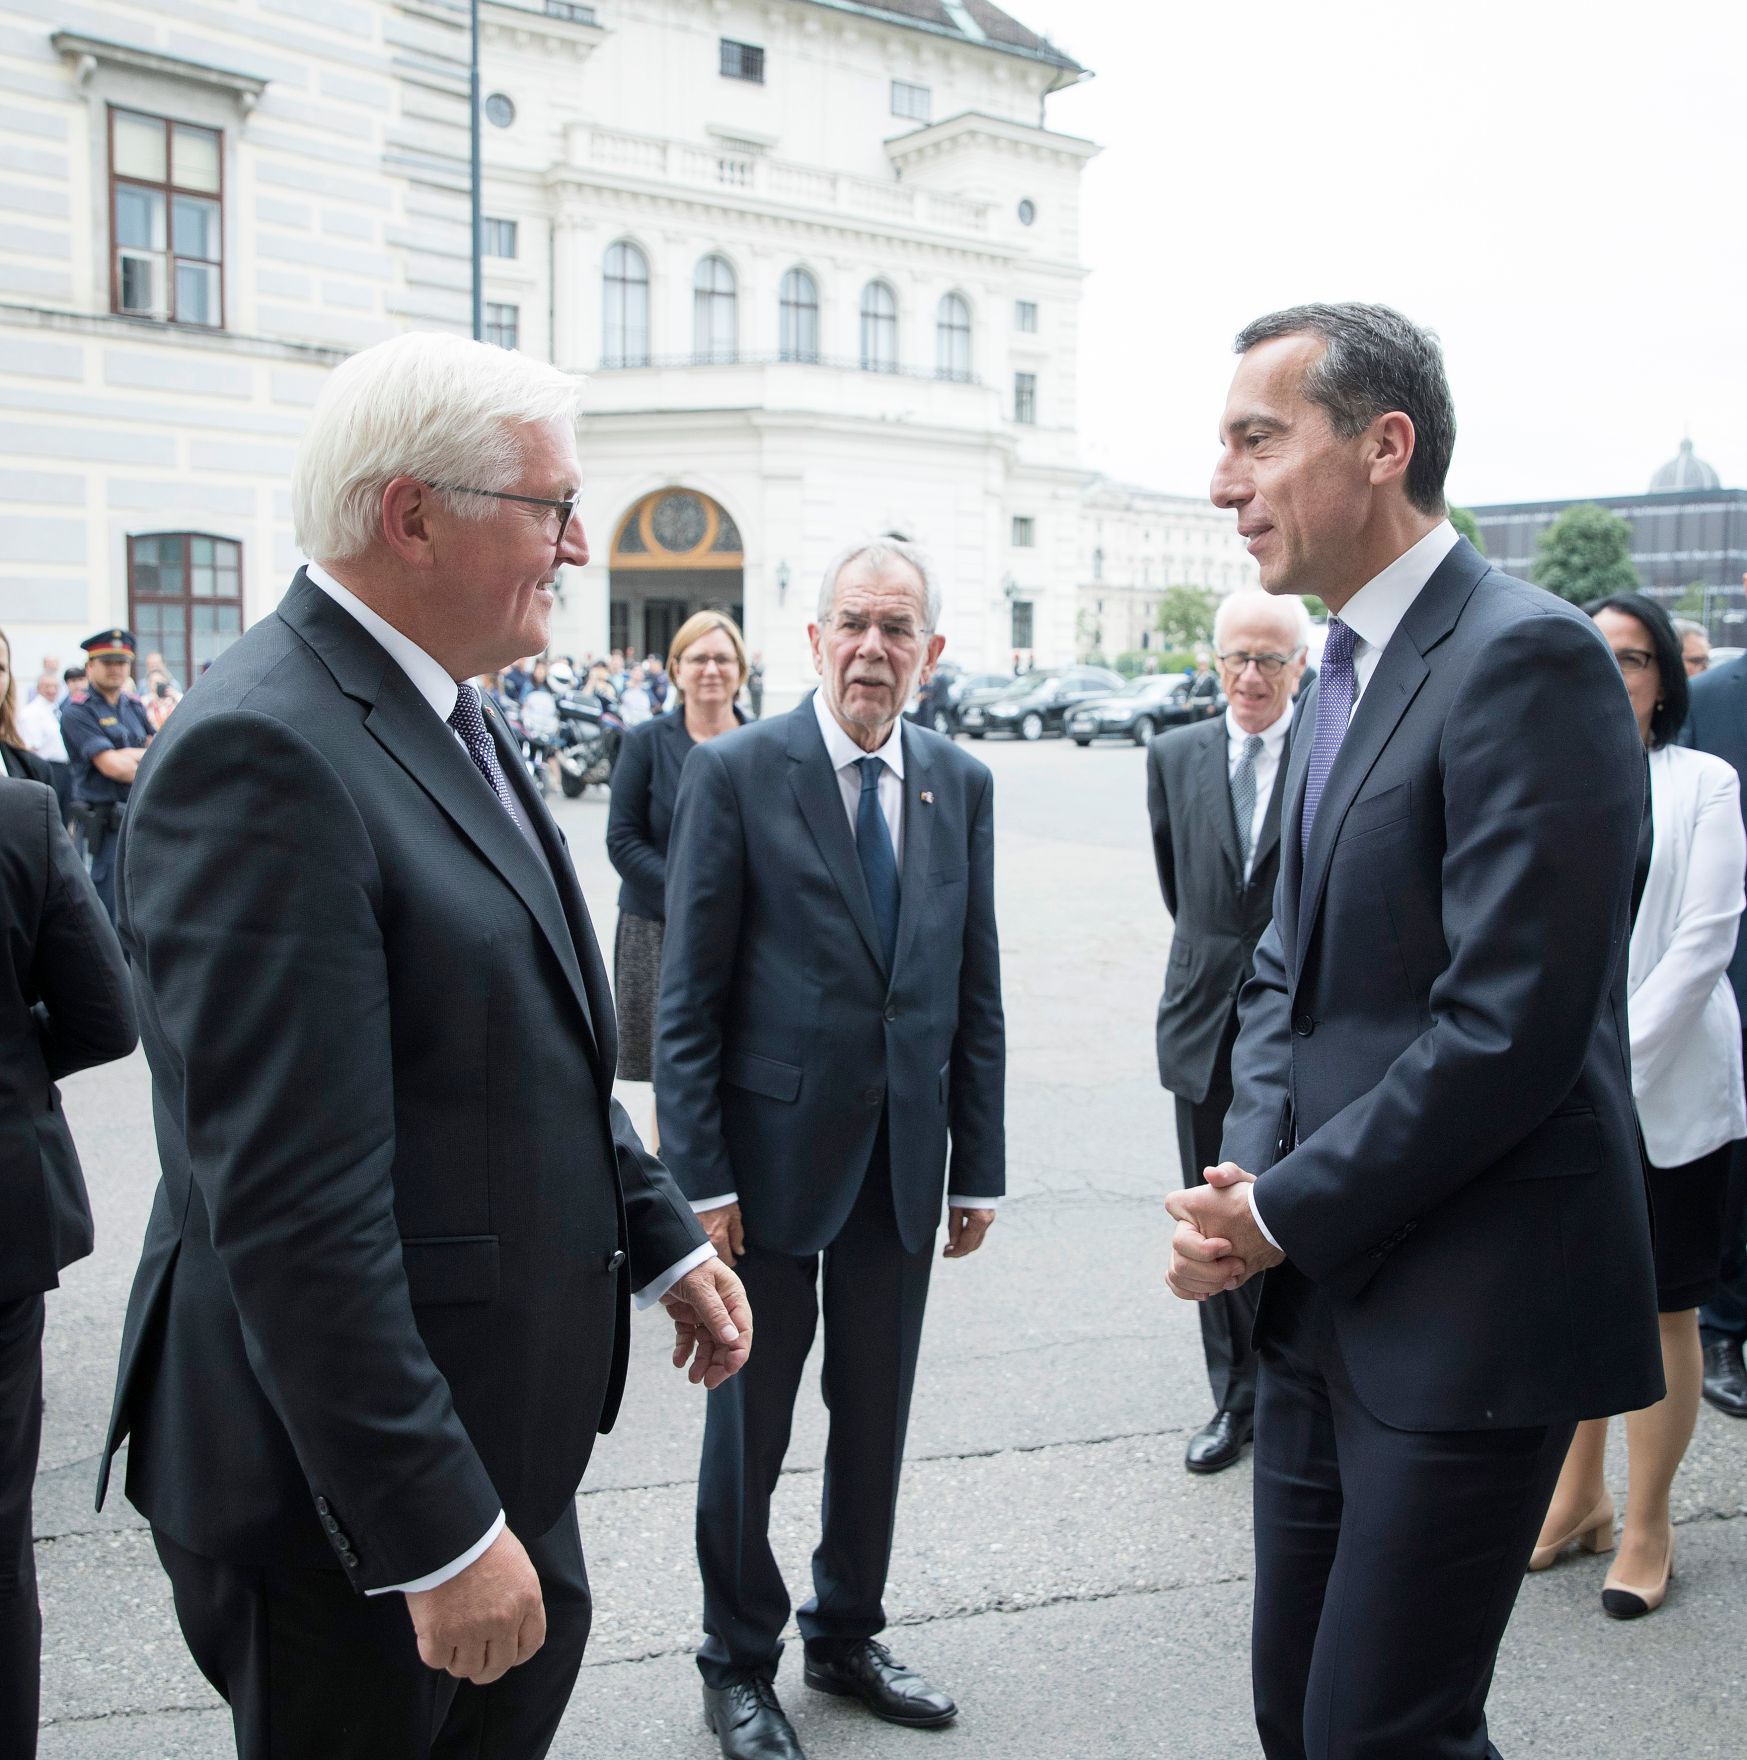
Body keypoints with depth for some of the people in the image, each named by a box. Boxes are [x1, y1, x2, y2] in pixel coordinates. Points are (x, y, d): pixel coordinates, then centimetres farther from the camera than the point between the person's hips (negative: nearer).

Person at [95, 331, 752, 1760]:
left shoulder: (454, 720, 7)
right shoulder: (264, 754, -24)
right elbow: (295, 1205, -27)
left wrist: (663, 1241, 16)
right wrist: (439, 1532, -24)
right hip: (359, 1483, -9)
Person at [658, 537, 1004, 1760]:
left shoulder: (961, 785, 4)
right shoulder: (737, 773, -9)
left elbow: (977, 992, 7)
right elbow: (689, 996, -9)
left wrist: (981, 1166, 5)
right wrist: (700, 1177, -13)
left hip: (904, 1158, 4)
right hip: (774, 1149, -4)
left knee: (878, 1419, 17)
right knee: (748, 1427, 11)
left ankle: (848, 1636, 38)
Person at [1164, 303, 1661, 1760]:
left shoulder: (1526, 656, -16)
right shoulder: (1349, 668, 13)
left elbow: (1510, 1024, -23)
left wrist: (1285, 1211, -14)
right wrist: (1248, 1171, -2)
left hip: (1463, 1309, -8)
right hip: (1327, 1293, 9)